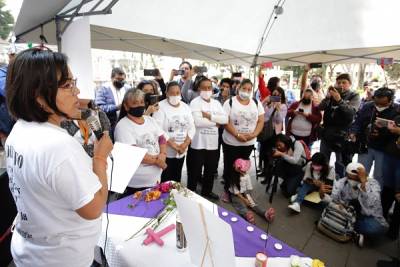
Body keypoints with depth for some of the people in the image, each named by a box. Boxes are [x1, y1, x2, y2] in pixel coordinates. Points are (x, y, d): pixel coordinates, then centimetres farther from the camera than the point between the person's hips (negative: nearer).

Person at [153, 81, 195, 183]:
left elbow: (192, 128, 4)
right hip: (166, 151, -5)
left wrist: (185, 144, -10)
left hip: (182, 151, 5)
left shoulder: (185, 107, 7)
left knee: (177, 178, 18)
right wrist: (174, 145, -19)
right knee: (165, 180, 1)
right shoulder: (160, 107, -10)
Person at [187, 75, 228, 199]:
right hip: (198, 143, -5)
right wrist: (215, 123, -12)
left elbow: (225, 119, -3)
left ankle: (207, 191, 40)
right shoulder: (195, 102, -8)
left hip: (213, 143, 6)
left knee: (211, 170, 20)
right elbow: (197, 121, -22)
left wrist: (209, 116, -16)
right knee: (195, 171, 7)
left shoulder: (216, 103, 9)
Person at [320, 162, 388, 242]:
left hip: (367, 217, -2)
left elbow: (371, 204, -35)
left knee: (375, 228, -35)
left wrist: (364, 182, -43)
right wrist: (323, 195, -40)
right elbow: (333, 200, -20)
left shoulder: (372, 183, -16)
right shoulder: (340, 182, -10)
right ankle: (356, 233, -11)